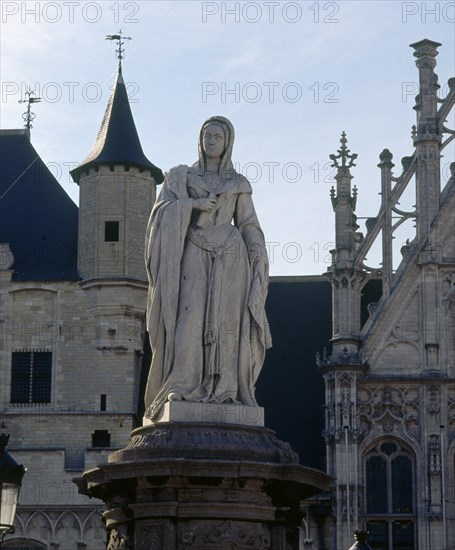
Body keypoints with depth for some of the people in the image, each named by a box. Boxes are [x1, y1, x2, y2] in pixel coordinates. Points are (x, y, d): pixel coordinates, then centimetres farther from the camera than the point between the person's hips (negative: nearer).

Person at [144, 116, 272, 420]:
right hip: (194, 257, -1)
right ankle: (182, 387, -19)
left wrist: (256, 255, -5)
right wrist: (194, 204, -13)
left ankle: (224, 389, -10)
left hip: (229, 258, 1)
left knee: (225, 321, -8)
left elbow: (249, 226, 11)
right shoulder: (180, 177, 13)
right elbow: (163, 212, 1)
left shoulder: (239, 184, 15)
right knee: (190, 315, -16)